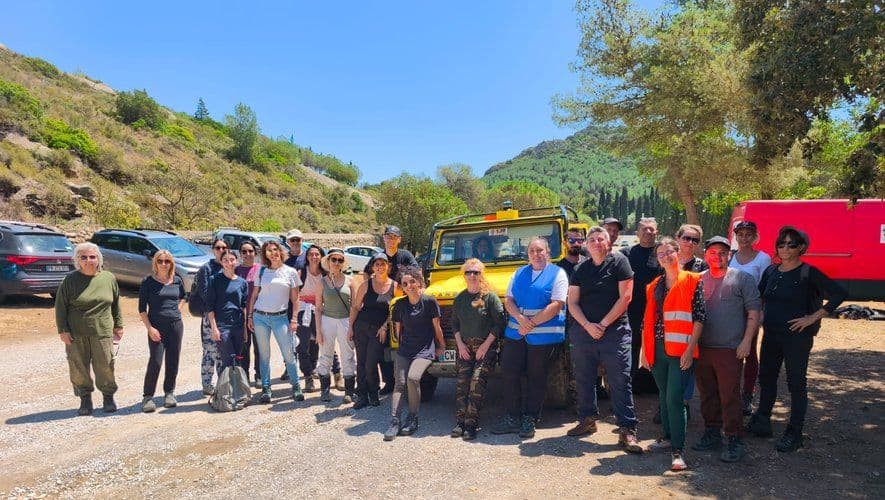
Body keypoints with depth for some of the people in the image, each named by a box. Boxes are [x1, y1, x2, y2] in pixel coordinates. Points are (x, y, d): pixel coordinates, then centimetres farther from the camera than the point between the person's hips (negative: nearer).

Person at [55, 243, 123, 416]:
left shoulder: (108, 278, 5)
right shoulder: (70, 280, -2)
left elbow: (116, 304, 13)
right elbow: (60, 307, 1)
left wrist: (118, 325, 13)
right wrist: (63, 330, -4)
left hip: (103, 332, 1)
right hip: (76, 334, -1)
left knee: (105, 366, 3)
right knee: (78, 368, 5)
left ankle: (108, 398, 19)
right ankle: (85, 400, 20)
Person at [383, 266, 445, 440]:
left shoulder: (429, 302, -7)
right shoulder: (400, 304, 5)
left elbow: (436, 327, 0)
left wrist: (441, 346, 6)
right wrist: (402, 344, 16)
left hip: (424, 350, -4)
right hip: (404, 349, 5)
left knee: (412, 377, -24)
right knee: (399, 383, -9)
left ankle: (412, 419, -8)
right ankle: (394, 422, -9)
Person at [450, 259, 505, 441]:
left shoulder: (490, 296, -7)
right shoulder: (459, 298, 8)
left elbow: (499, 323, -9)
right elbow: (454, 323, 14)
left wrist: (486, 345, -12)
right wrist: (460, 344, 1)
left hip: (486, 346, -4)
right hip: (465, 346, 4)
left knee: (477, 382, -15)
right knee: (462, 382, -5)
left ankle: (471, 425, -11)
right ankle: (460, 422, 0)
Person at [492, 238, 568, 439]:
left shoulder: (557, 274, -2)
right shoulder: (519, 273, 14)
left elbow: (556, 305, -12)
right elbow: (508, 300, 7)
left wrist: (531, 323, -15)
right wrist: (520, 318, -12)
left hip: (544, 335, -4)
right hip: (515, 332, 5)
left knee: (536, 377, 4)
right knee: (510, 373, 2)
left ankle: (529, 420, 17)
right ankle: (512, 418, 13)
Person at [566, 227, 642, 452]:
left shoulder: (619, 262, -1)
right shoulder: (581, 269, 10)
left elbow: (625, 297, -8)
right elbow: (572, 302, 6)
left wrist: (603, 324, -11)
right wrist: (588, 326, -10)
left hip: (614, 331, -4)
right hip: (582, 330, 4)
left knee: (620, 381, -4)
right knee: (584, 379, 12)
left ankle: (627, 430, 1)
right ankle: (588, 420, 28)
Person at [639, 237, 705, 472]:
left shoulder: (692, 281, -2)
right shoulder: (654, 286, 13)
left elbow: (699, 317, -7)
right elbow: (647, 319, 15)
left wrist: (690, 348, -13)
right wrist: (644, 349, 11)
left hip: (680, 350, -5)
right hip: (657, 350, 5)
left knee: (674, 398, -10)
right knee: (664, 396, 15)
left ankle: (678, 450, -2)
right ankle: (669, 437, 29)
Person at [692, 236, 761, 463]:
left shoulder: (742, 279, 0)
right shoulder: (698, 280, 9)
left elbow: (754, 312, -1)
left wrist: (746, 342, -9)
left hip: (729, 349, -4)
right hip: (701, 348, 4)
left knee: (729, 396, -3)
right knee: (707, 394, 13)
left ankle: (735, 440, 8)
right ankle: (712, 433, 27)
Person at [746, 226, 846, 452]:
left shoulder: (808, 273, -11)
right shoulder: (771, 271, 7)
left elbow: (839, 294, -16)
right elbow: (758, 296, 21)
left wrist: (813, 317, -16)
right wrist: (761, 315, 9)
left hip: (797, 335, -6)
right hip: (771, 334, 6)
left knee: (797, 383, 3)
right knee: (766, 378, 14)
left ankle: (794, 434, 11)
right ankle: (762, 422, 28)